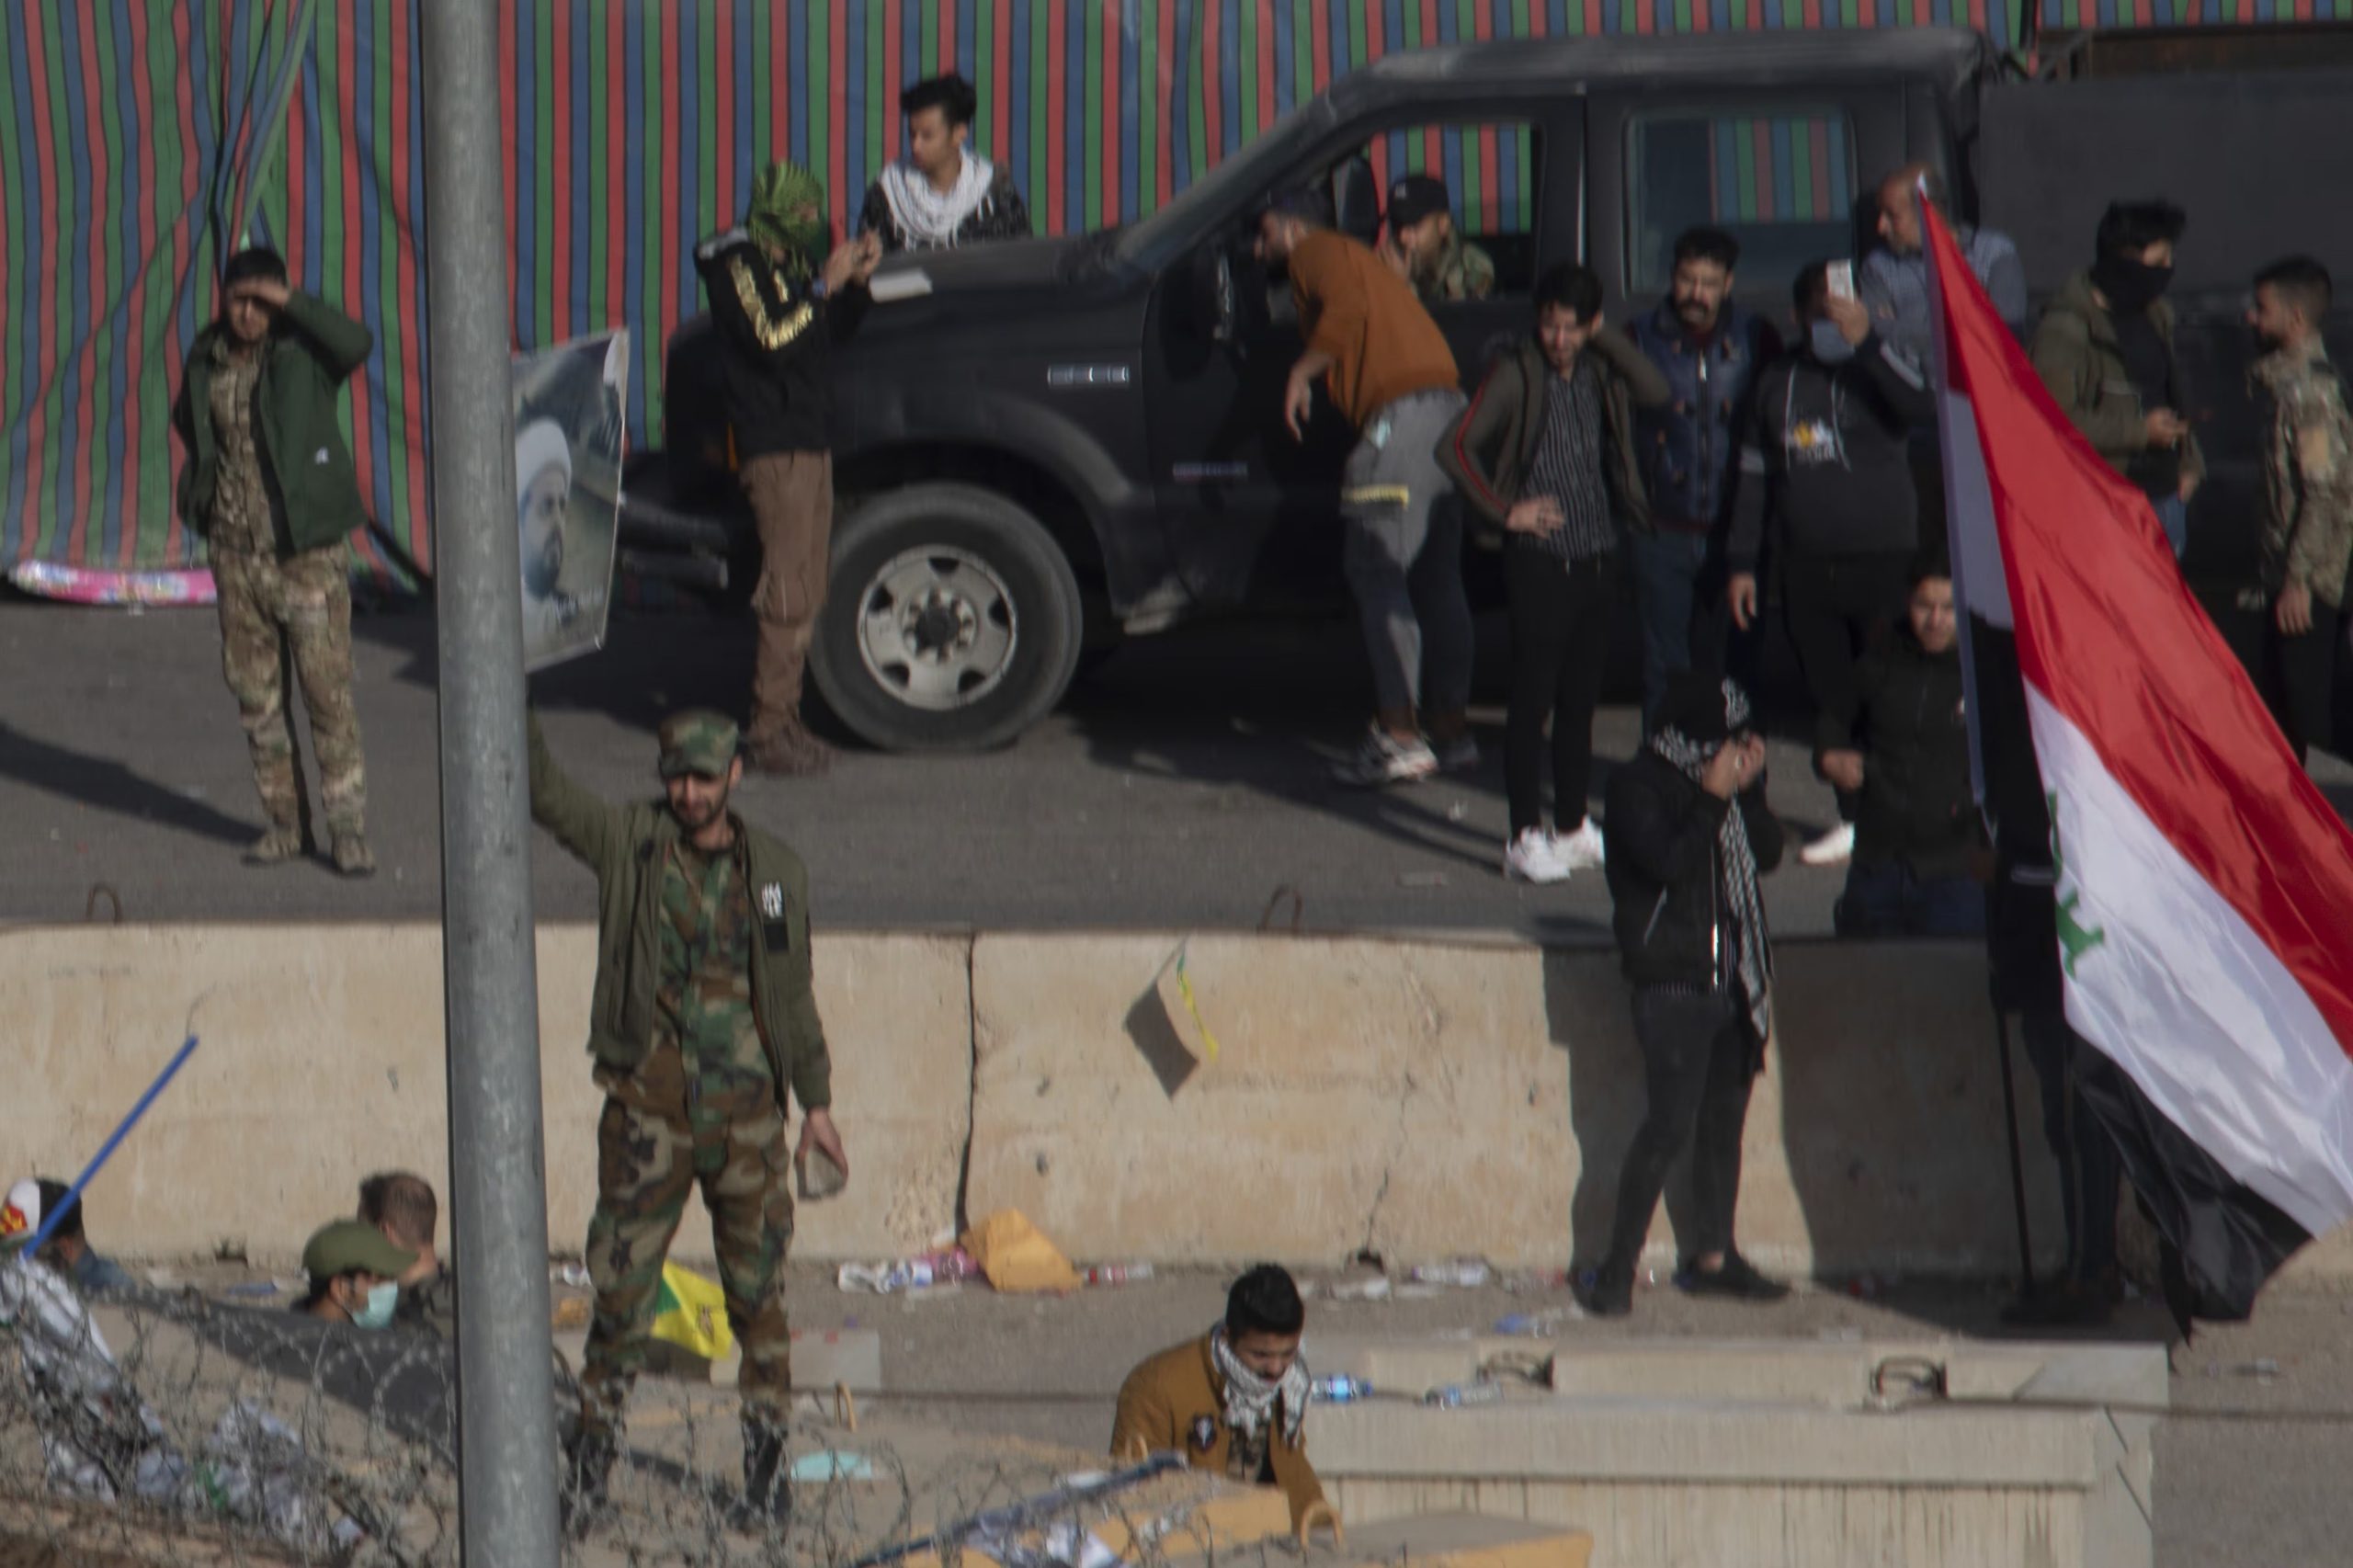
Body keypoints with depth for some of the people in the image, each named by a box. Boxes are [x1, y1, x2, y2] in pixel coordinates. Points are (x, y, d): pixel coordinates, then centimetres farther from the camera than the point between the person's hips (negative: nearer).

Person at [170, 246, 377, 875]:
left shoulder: (302, 351, -8)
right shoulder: (206, 359, 6)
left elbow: (356, 344, -29)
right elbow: (190, 426, 22)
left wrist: (290, 302, -26)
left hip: (306, 547, -5)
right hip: (236, 551, 5)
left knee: (329, 691, -6)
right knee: (256, 693, 8)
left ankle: (348, 828, -1)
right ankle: (284, 821, 19)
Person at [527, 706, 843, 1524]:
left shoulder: (775, 872, 8)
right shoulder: (629, 844, 2)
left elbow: (793, 993, 13)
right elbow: (546, 794, -11)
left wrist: (817, 1101, 9)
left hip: (745, 1110, 2)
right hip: (649, 1109, -2)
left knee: (759, 1289, 5)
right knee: (622, 1282, 0)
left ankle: (766, 1450, 16)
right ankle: (596, 1440, 12)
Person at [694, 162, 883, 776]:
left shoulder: (790, 264, 19)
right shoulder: (741, 266, -9)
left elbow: (832, 330, 19)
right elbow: (770, 340, -21)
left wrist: (856, 281, 5)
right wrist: (824, 285, -20)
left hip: (809, 442, 10)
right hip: (773, 447, -10)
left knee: (805, 593, 12)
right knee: (788, 593, -13)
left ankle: (783, 722, 18)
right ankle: (770, 731, -12)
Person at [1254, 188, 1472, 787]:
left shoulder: (1315, 253, 3)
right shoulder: (1357, 258, 32)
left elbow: (1348, 308, -15)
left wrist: (1300, 375, -10)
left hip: (1400, 414, -10)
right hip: (1444, 403, 10)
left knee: (1377, 574, -10)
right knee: (1435, 577, 13)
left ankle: (1401, 735, -16)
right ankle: (1451, 730, 16)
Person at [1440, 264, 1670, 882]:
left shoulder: (1600, 373, 8)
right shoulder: (1516, 375, -6)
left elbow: (1655, 391, -10)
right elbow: (1457, 448, -11)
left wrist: (1606, 337, -9)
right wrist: (1506, 511, -11)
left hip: (1597, 558, 5)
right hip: (1540, 559, -5)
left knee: (1580, 698, 11)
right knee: (1533, 699, -4)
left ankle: (1573, 827, 20)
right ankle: (1525, 837, -2)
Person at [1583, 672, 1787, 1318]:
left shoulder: (1717, 777, 13)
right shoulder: (1638, 786, -7)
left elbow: (1767, 853, 9)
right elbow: (1669, 863, -21)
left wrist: (1751, 785, -3)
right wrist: (1715, 798, -18)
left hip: (1733, 979, 7)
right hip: (1674, 981, -7)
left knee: (1724, 1119, 11)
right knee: (1671, 1125, -11)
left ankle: (1713, 1256, 21)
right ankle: (1617, 1269, -6)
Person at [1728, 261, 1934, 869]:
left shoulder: (1875, 369, -1)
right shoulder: (1780, 380, 13)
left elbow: (1921, 405, -24)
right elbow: (1755, 472, 18)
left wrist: (1867, 340, -30)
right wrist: (1742, 562, 15)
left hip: (1884, 560, -5)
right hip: (1808, 564, 5)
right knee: (1829, 698, 5)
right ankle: (1854, 820, 11)